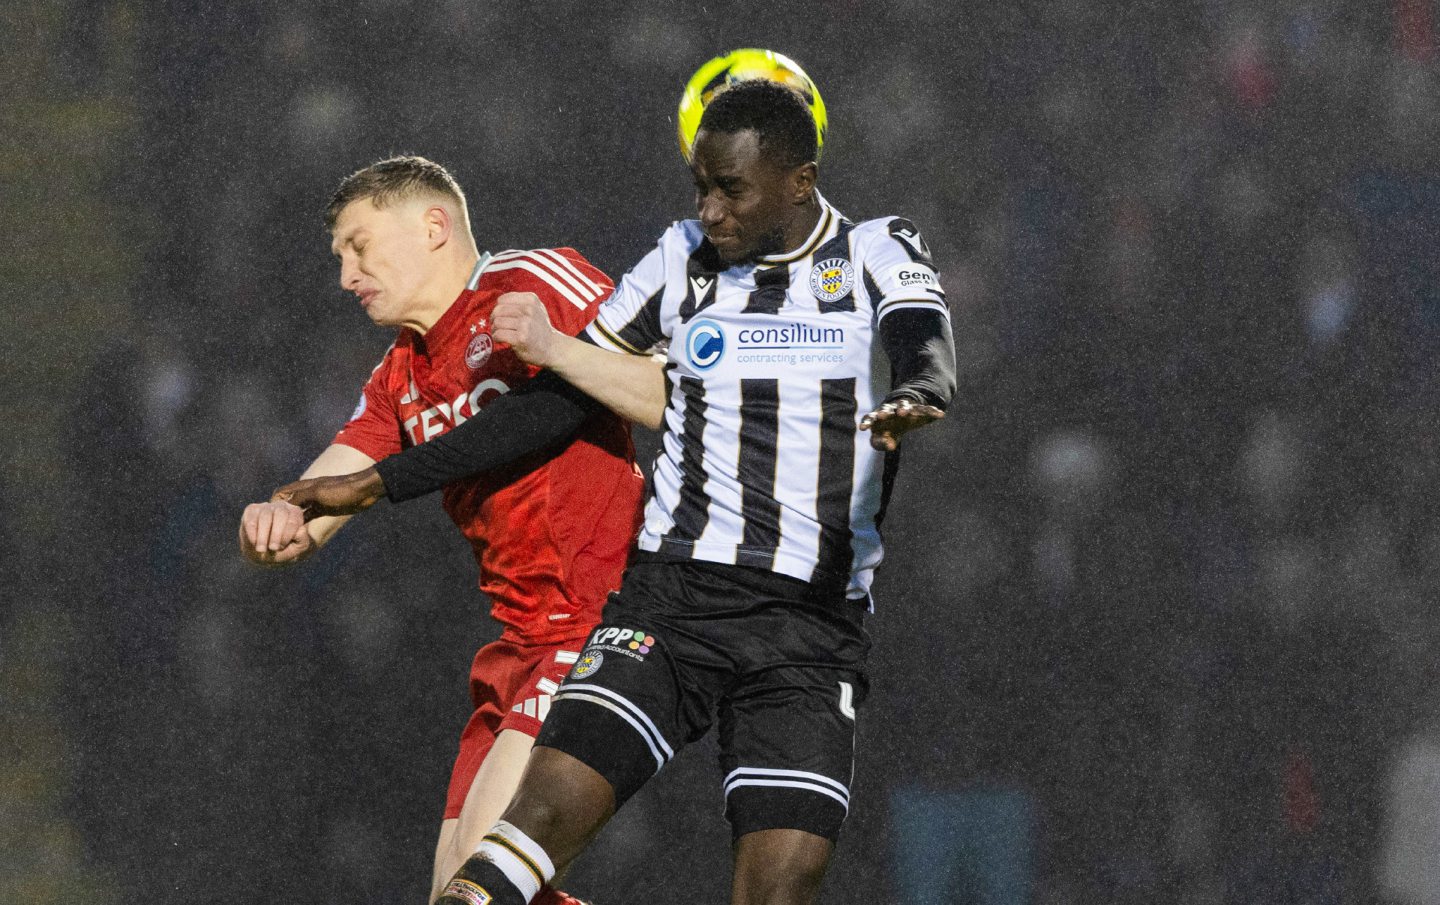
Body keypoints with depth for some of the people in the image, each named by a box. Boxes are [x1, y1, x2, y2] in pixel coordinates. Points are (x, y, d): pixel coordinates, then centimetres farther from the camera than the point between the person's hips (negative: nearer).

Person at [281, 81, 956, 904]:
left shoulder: (881, 257, 3)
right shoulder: (684, 262, 10)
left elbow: (928, 362, -19)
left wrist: (909, 401, -45)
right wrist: (378, 484, 13)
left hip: (814, 629, -1)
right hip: (671, 600, 1)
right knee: (547, 808, -19)